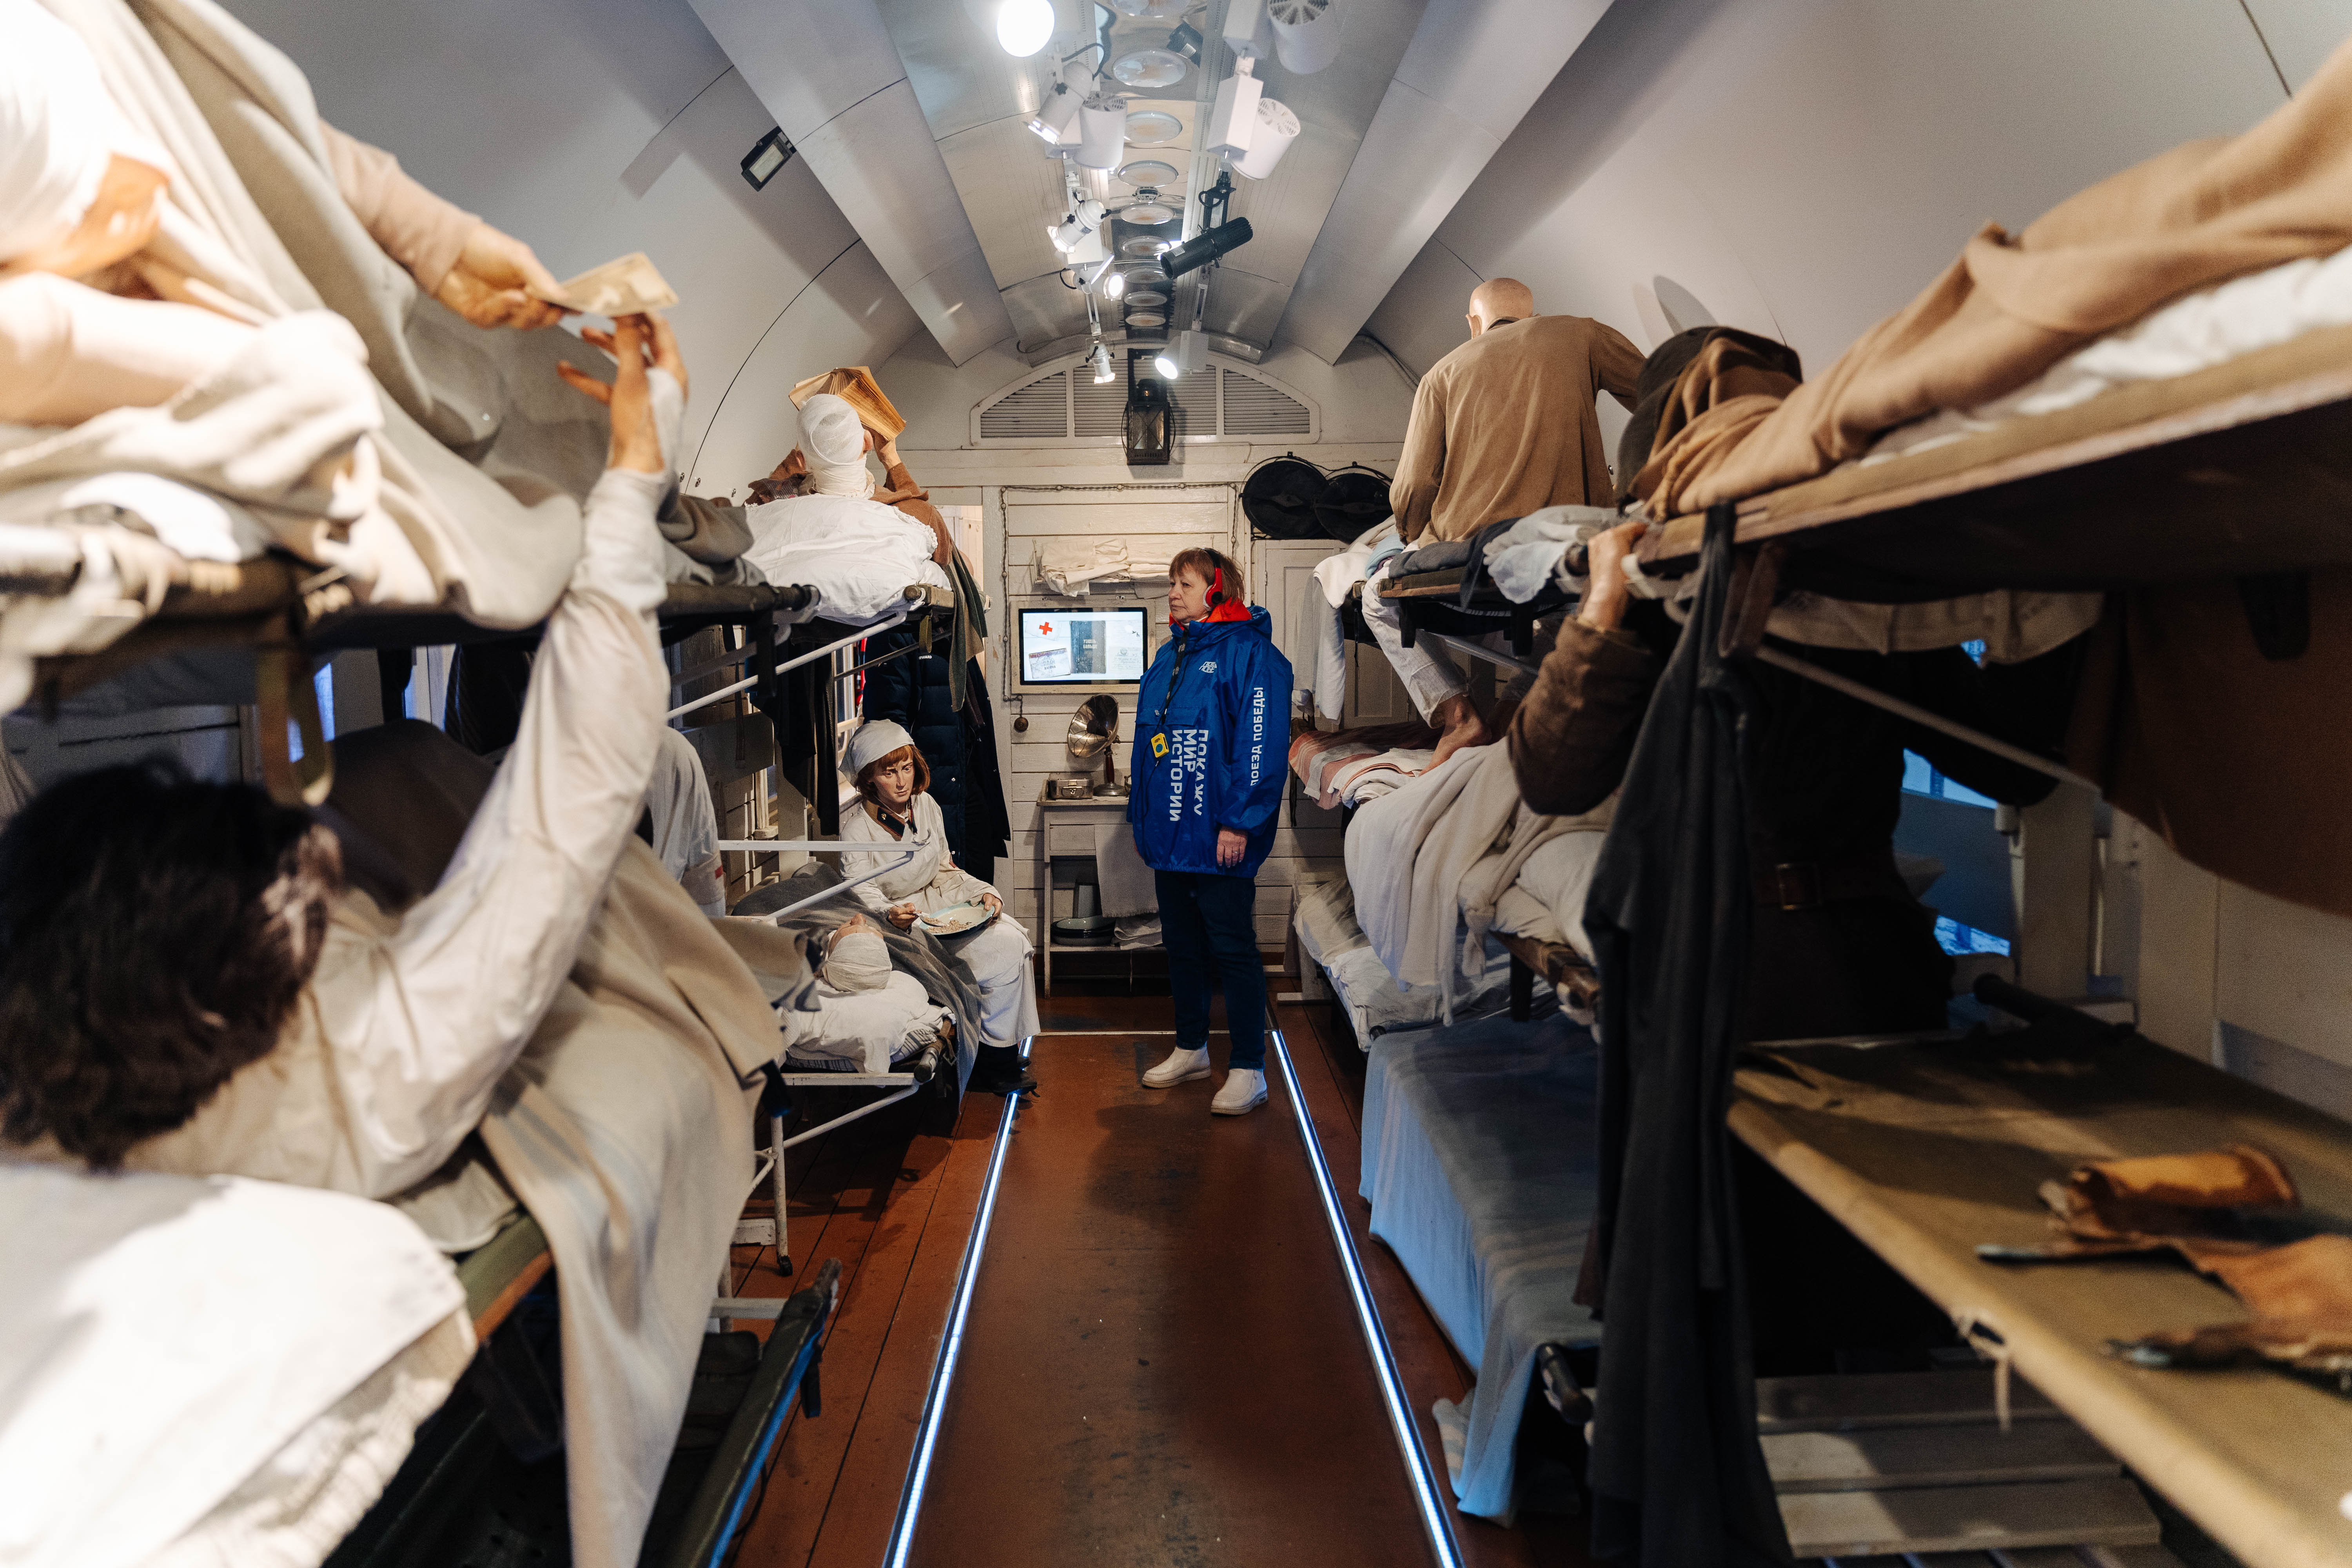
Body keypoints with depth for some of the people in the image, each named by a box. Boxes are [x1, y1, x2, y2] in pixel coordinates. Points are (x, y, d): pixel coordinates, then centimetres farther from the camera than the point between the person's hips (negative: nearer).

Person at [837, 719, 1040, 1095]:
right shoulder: (856, 830, -11)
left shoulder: (926, 805, 7)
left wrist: (984, 892, -4)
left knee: (1011, 940, -21)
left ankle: (1003, 1053, -10)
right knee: (1001, 950, -24)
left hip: (947, 907, 6)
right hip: (906, 925, -6)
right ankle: (993, 1064, -11)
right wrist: (892, 914, -37)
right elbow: (863, 896, -15)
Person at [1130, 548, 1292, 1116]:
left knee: (1232, 950, -2)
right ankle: (1191, 1048, 31)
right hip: (1170, 834, 8)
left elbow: (1262, 743, -18)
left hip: (1219, 838, -8)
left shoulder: (1249, 653, -10)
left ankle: (1249, 1071, 6)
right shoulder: (1168, 657, 16)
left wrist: (1239, 821, -22)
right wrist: (1141, 816, 16)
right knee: (1182, 944, 16)